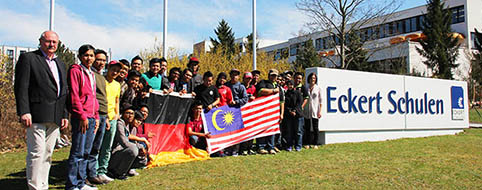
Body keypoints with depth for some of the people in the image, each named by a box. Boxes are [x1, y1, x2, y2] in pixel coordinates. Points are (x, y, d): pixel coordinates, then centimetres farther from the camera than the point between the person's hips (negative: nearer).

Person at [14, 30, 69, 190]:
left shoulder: (60, 64, 21)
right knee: (36, 153, -8)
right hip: (36, 116, -6)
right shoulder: (28, 58, 3)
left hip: (55, 117, 6)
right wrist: (24, 111, -15)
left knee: (47, 154, 10)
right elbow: (21, 86, -6)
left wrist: (65, 114, 13)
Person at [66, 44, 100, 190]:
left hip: (91, 118, 8)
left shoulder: (91, 74, 20)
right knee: (78, 152, -6)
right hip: (80, 118, -8)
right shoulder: (75, 70, -4)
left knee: (86, 152, 11)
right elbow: (74, 96, -12)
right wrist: (82, 116, -15)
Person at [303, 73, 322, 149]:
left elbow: (320, 101, 2)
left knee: (315, 128, -2)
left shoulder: (318, 88, 4)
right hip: (307, 111, 2)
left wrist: (320, 111, -5)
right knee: (307, 128, 5)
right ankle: (307, 143, 14)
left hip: (315, 111, -2)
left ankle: (315, 144, 7)